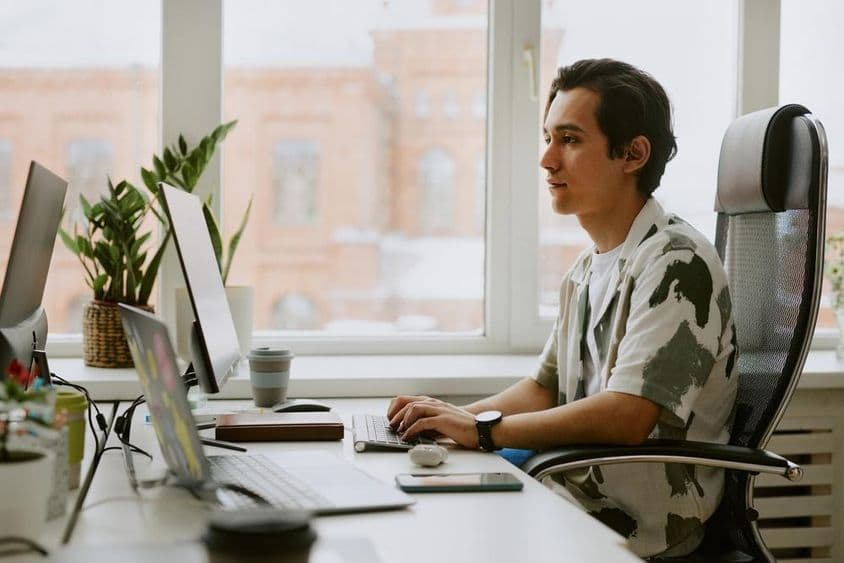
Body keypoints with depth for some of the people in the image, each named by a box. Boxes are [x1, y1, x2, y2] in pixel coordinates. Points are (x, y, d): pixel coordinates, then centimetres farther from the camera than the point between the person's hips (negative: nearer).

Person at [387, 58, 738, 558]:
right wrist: (455, 417, 2)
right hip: (575, 496, 8)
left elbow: (626, 416, -25)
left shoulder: (677, 264, -17)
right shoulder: (588, 271, 14)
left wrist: (485, 429, -19)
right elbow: (546, 389, 19)